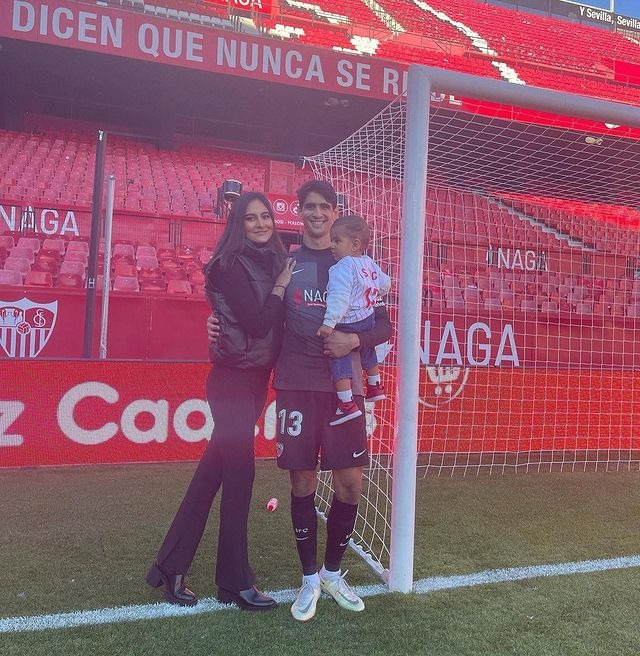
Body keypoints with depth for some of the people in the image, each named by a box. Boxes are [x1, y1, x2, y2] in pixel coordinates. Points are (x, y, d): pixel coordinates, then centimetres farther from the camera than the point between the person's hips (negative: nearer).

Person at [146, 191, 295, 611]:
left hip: (256, 378, 8)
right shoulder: (231, 265, -11)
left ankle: (171, 568, 24)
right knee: (240, 472, -2)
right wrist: (281, 286, -10)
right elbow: (258, 324, -20)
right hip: (233, 378, -8)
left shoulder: (273, 260, 11)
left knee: (214, 470, 11)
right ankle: (235, 582, 13)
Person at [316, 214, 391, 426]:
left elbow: (339, 297, -30)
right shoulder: (369, 263, 6)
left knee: (339, 359, -5)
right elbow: (385, 284, 19)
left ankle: (347, 404, -9)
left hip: (348, 325, -9)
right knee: (366, 351, 29)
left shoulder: (343, 267, -20)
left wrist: (329, 323, -33)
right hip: (368, 319, 9)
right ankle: (375, 386, 46)